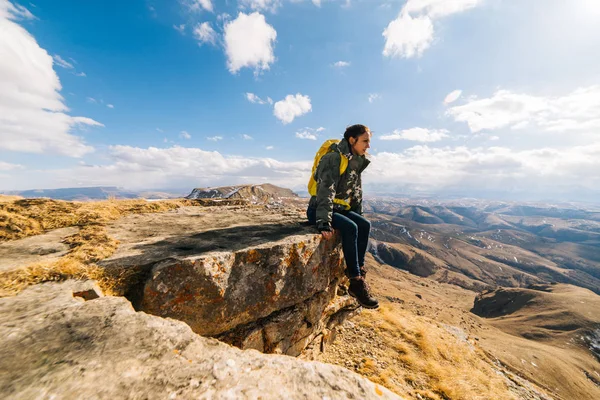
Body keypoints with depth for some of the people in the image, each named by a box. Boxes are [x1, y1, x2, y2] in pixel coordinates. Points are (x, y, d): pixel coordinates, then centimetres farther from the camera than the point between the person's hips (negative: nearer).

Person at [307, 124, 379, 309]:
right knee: (350, 227, -28)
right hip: (318, 210, -8)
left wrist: (358, 216, 10)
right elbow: (326, 191, -29)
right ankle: (356, 282, -16)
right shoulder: (333, 158, -19)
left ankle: (359, 273, -4)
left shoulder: (356, 162, 9)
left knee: (365, 225, -12)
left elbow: (356, 192, 15)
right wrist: (324, 223, -35)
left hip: (339, 209, 8)